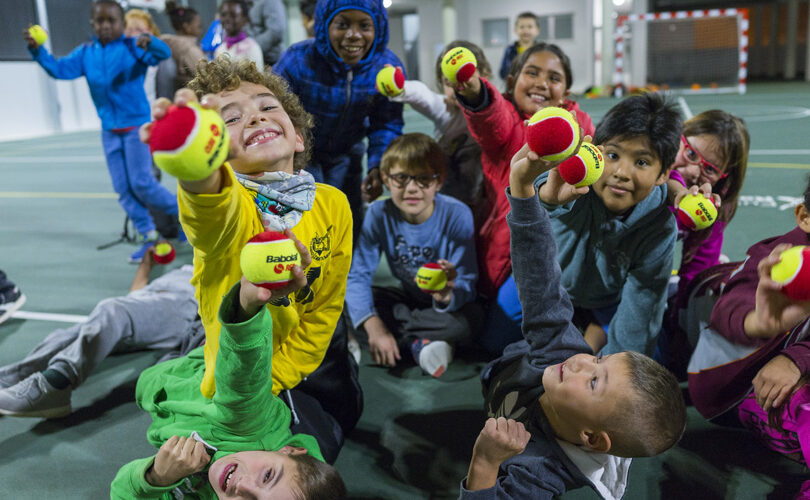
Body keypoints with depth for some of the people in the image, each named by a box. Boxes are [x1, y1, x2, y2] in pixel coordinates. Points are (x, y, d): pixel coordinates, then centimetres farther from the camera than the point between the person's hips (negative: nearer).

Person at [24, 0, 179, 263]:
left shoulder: (133, 47, -9)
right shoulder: (86, 53, 5)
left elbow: (164, 53, -24)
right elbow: (60, 69, 1)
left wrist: (149, 42, -45)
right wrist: (38, 51, -15)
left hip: (137, 125, -5)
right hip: (109, 130, 6)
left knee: (142, 183, -8)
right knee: (122, 189, 6)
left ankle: (183, 211, 14)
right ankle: (148, 237, 16)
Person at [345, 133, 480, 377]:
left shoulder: (457, 215, -21)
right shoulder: (379, 214, -15)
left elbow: (468, 286, -22)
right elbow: (357, 275, -18)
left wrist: (448, 295, -47)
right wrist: (374, 326, -34)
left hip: (447, 303, -3)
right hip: (409, 299, 3)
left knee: (468, 316, -36)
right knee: (347, 300, -18)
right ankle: (418, 343, -18)